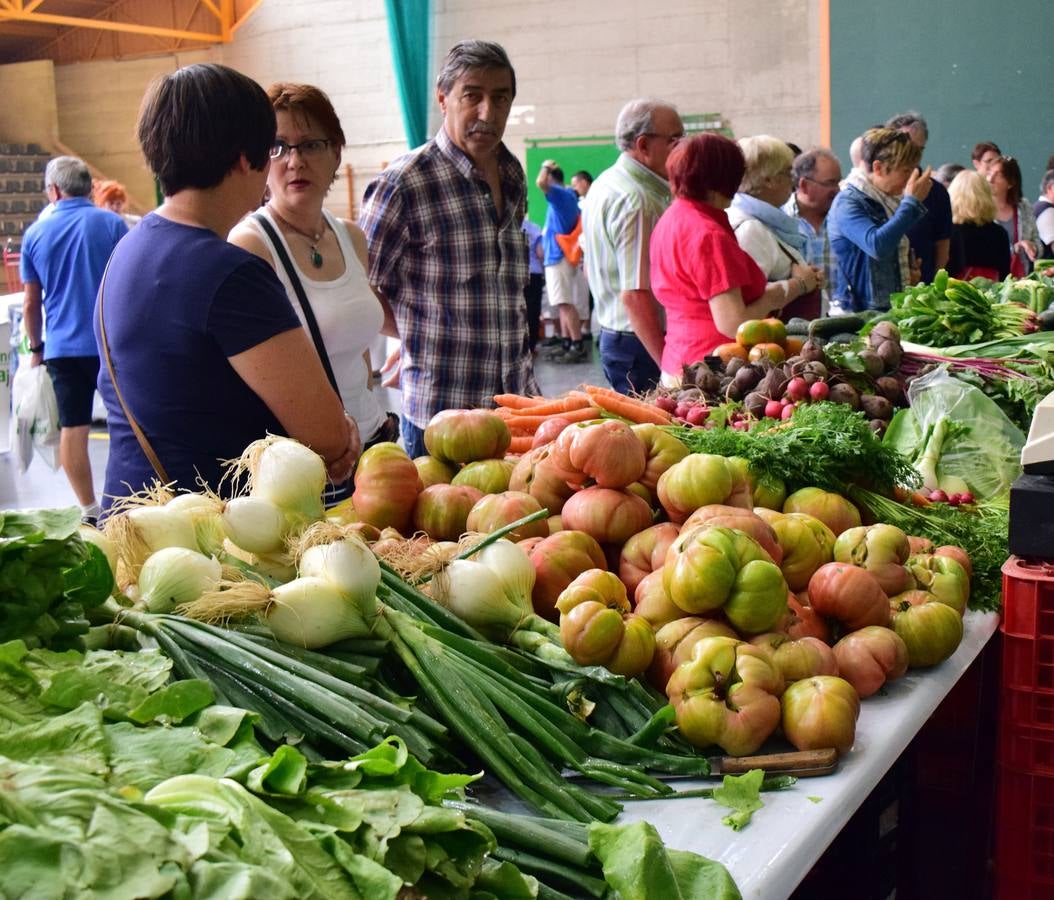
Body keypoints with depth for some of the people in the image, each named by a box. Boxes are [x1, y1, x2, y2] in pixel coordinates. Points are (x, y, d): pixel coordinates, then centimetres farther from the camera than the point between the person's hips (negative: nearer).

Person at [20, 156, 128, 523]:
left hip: (62, 347, 1)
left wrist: (36, 347, 19)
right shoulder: (113, 224, -3)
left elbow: (30, 303, 7)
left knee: (73, 429, 6)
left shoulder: (35, 234, 3)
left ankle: (89, 510, 9)